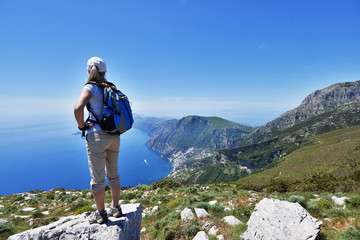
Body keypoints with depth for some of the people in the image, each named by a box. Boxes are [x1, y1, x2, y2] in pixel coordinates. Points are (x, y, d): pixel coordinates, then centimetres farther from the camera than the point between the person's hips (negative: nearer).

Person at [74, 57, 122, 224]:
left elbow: (78, 107, -24)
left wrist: (82, 125, -9)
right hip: (114, 136, 6)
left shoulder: (90, 88, -7)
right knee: (113, 173, 18)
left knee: (97, 177, 7)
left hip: (97, 136, -6)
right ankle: (116, 208, 30)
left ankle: (100, 214, 21)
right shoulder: (112, 88, 11)